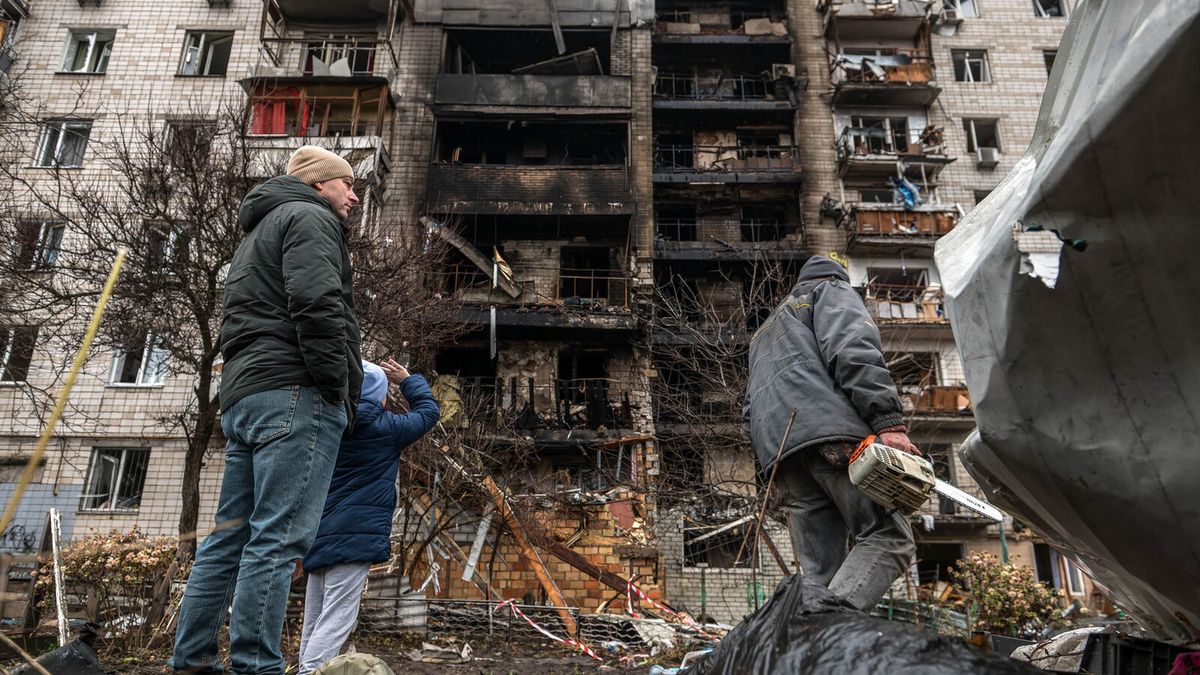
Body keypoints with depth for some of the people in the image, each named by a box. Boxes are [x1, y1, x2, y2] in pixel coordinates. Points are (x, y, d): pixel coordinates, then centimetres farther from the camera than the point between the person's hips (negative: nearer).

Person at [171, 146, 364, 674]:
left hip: (244, 394, 10)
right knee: (279, 536, -13)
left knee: (231, 535, 9)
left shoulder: (262, 232, 33)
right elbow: (317, 303, -16)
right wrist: (336, 386, -14)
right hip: (294, 392, -10)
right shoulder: (309, 217, 2)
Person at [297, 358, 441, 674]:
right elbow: (428, 411, 10)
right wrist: (407, 380, 23)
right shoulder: (385, 427, -2)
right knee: (337, 617, -12)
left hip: (319, 534, 7)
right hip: (355, 533, -7)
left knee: (315, 618, 13)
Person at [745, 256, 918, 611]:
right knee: (889, 537, -10)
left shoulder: (765, 331, 40)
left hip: (775, 446, 7)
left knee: (820, 574, 3)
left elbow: (751, 407, 31)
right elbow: (854, 349, -4)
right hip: (829, 426, -7)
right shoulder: (833, 289, 19)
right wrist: (888, 422, -14)